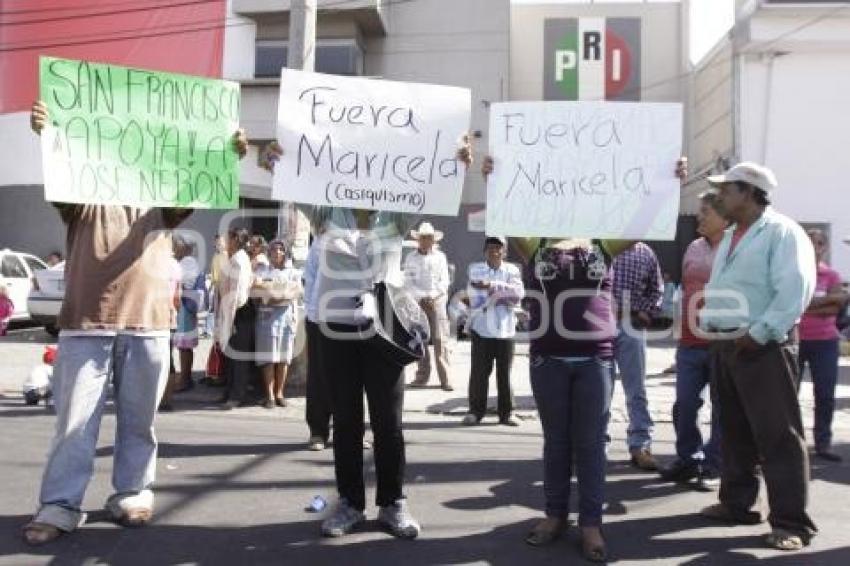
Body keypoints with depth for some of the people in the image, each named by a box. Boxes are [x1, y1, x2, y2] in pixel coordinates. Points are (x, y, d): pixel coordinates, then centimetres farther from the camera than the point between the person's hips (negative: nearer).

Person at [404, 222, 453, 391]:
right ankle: (422, 376, 11)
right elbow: (408, 282, 1)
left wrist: (431, 297, -9)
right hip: (417, 303, 1)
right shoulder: (410, 258, 7)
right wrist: (423, 296, -11)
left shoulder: (440, 257, 6)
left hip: (437, 301, -1)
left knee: (440, 340, -7)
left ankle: (445, 378, -7)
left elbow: (444, 282, 3)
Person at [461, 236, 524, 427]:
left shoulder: (512, 270, 7)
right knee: (479, 372, 2)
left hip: (505, 329, 1)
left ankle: (506, 412, 15)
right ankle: (476, 411, 14)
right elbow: (476, 298, -7)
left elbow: (518, 292, -12)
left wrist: (492, 286, -19)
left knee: (505, 373, 5)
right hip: (482, 328, -1)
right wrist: (503, 296, -9)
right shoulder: (475, 269, 6)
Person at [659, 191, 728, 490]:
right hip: (690, 341, 6)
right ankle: (688, 459, 23)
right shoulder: (693, 248, 12)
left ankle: (713, 466, 16)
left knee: (721, 407, 5)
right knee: (684, 405, 9)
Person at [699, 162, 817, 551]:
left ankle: (791, 522, 3)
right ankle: (736, 503, 26)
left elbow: (796, 290, -19)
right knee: (734, 431, 15)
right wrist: (709, 323, 7)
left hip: (764, 347, -8)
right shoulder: (729, 238, 18)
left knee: (778, 436, -4)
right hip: (724, 345, 8)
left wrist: (758, 333, -20)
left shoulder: (782, 232, -8)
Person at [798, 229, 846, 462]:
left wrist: (804, 306, -16)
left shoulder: (832, 275, 5)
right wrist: (829, 298, -16)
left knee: (825, 395, 2)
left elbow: (835, 309, -7)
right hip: (794, 340, -2)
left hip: (825, 342, 2)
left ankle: (823, 443, 11)